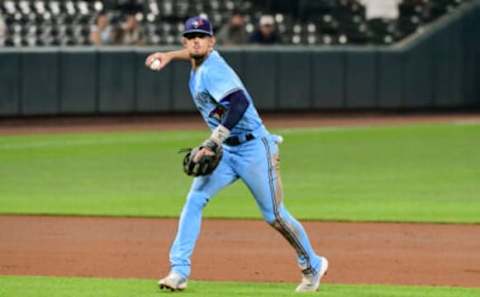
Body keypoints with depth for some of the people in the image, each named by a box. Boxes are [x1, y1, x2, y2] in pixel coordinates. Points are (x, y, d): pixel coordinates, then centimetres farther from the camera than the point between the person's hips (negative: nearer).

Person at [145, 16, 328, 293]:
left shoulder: (212, 71, -20)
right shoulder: (202, 63, 7)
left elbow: (240, 104, -35)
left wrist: (211, 144, -38)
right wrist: (169, 55, 24)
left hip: (254, 149, -9)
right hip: (227, 152, 9)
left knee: (274, 215, -1)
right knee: (194, 201, -8)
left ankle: (313, 266, 20)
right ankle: (179, 271, -12)